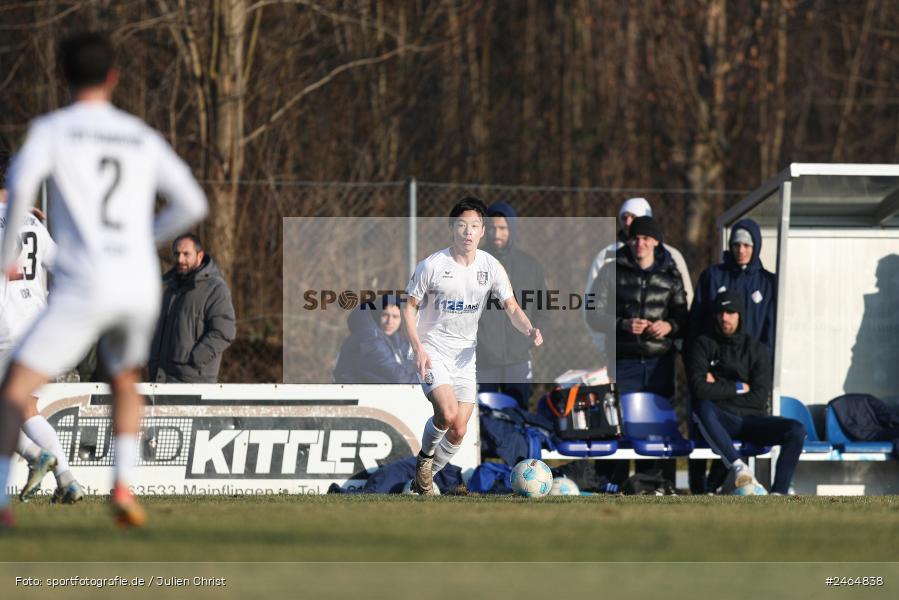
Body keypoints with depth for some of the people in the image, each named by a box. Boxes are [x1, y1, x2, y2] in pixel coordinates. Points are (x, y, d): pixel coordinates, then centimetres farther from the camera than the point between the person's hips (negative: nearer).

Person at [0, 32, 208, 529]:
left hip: (84, 285, -4)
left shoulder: (52, 129, 3)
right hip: (141, 283, 4)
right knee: (124, 382, 30)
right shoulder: (143, 139, 16)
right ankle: (123, 487, 12)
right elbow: (192, 205, 19)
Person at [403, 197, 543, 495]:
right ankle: (425, 456, 4)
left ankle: (423, 479, 24)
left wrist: (529, 330, -23)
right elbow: (409, 307, -4)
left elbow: (511, 308, -1)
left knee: (458, 432, 1)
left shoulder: (490, 266, -2)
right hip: (432, 349, -4)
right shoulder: (432, 266, -11)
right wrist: (418, 349, -17)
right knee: (448, 413, -26)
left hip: (465, 354, 4)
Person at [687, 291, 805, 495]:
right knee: (703, 407, -39)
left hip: (751, 419, 2)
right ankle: (737, 467, -42)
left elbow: (759, 398, 2)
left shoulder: (757, 350, 13)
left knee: (796, 430, -25)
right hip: (720, 421, -2)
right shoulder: (703, 345, 7)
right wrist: (739, 388, -3)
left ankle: (778, 494, -35)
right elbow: (699, 389, -9)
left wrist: (719, 388, -1)